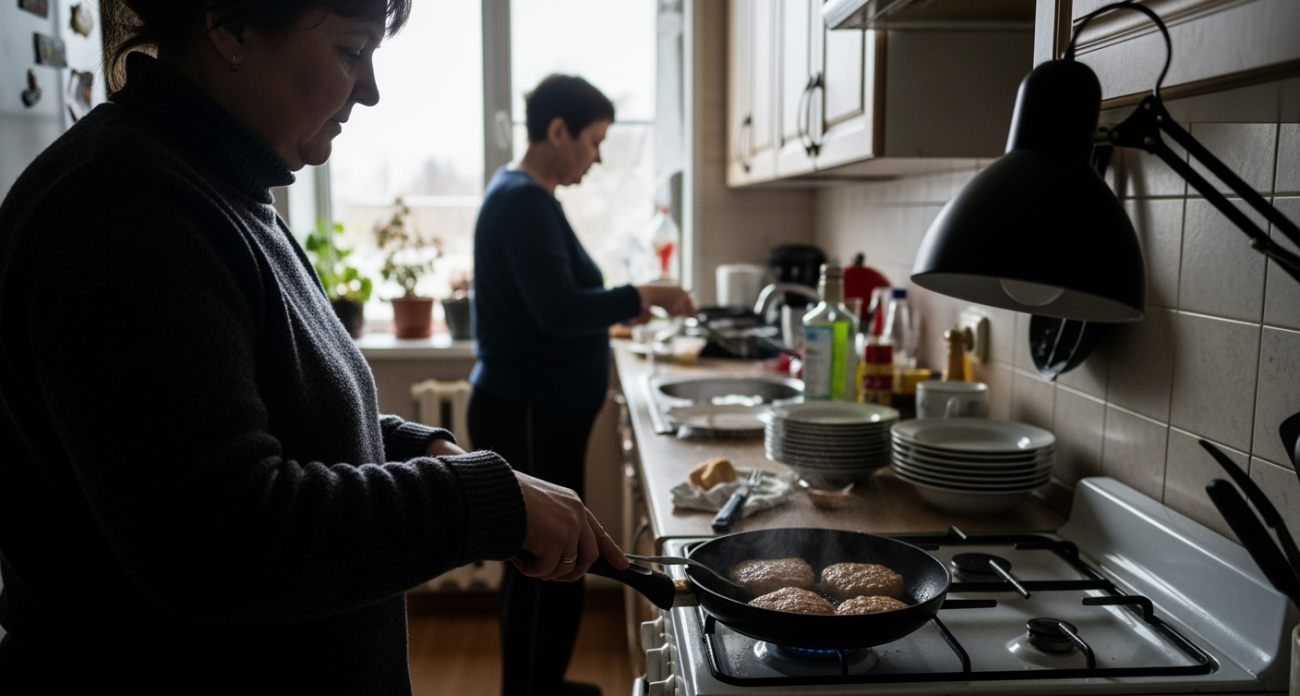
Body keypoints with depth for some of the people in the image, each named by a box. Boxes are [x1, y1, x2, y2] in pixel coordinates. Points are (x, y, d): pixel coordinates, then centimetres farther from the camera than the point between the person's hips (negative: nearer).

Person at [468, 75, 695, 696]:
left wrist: (622, 306, 11)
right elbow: (558, 310, -26)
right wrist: (644, 296, -16)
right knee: (549, 571, -2)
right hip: (527, 417, -11)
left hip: (539, 413, 11)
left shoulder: (523, 196, 15)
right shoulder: (524, 202, -17)